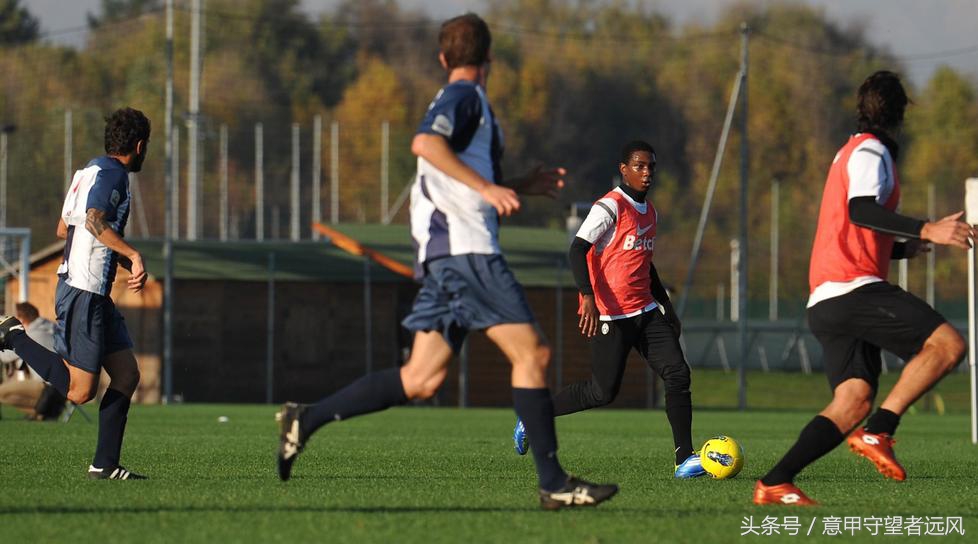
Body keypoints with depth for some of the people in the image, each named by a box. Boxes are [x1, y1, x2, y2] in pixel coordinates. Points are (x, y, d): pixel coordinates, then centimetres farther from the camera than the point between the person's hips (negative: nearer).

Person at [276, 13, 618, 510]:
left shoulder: (458, 98, 26)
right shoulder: (465, 96, -2)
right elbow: (425, 142, -22)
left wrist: (519, 187, 29)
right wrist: (489, 189, -23)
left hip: (443, 257, 10)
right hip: (466, 248, -9)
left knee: (421, 380, 4)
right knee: (531, 354, -11)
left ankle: (306, 419, 3)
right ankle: (553, 483, -13)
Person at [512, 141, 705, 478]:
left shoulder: (650, 212, 16)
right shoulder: (610, 206, -11)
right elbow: (577, 250, -20)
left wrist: (667, 308, 28)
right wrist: (587, 297, -33)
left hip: (646, 311, 8)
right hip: (610, 316, -8)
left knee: (678, 374, -8)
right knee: (603, 392, -6)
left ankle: (685, 459, -8)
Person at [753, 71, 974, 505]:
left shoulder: (852, 152, 27)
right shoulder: (871, 152, -4)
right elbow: (861, 211, -22)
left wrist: (903, 248, 41)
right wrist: (927, 230, -30)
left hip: (826, 301, 10)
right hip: (852, 287, -10)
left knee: (853, 401, 1)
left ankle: (774, 484, -9)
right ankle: (878, 432, -21)